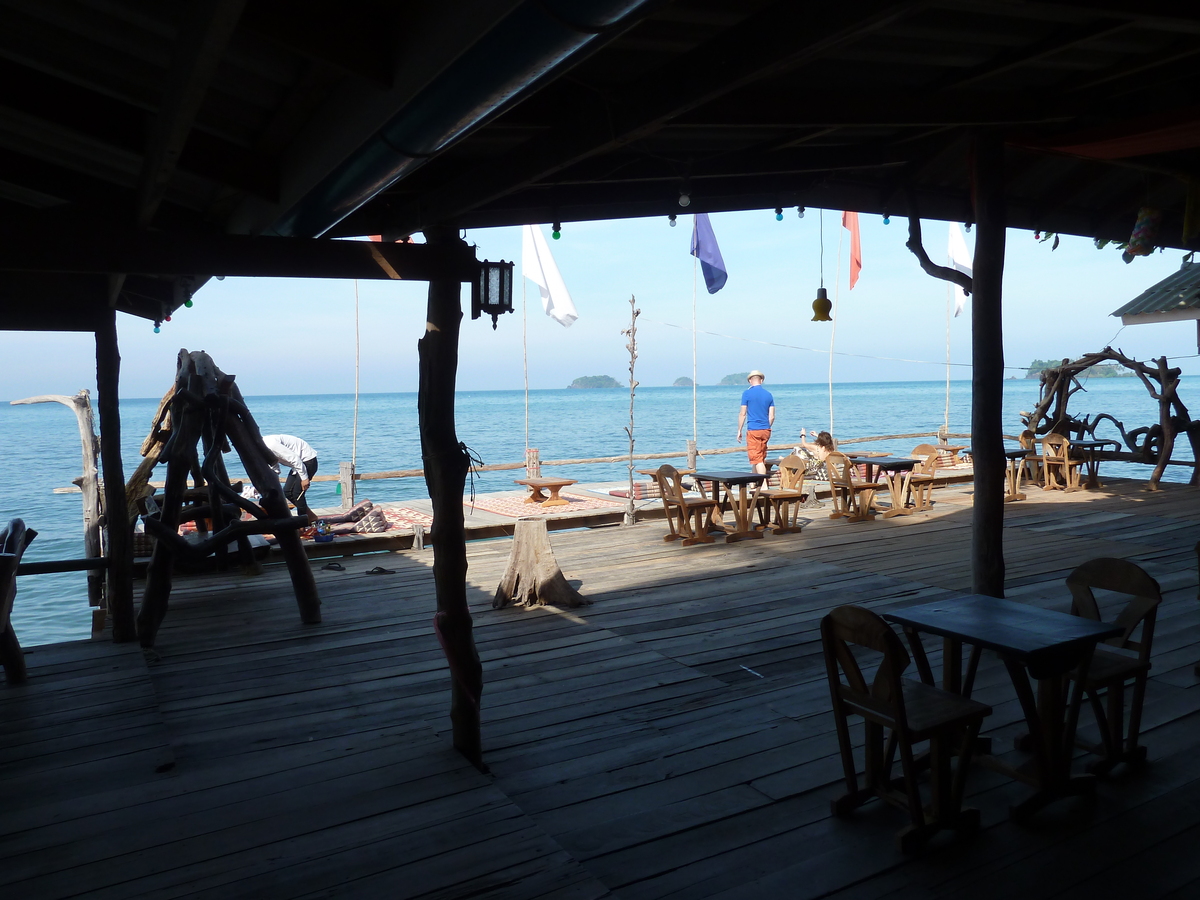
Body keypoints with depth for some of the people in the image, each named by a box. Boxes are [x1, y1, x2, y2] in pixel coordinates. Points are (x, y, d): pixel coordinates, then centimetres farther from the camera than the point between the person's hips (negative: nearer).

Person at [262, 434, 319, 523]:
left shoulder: (270, 444, -26)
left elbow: (294, 459, -27)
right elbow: (274, 472, 10)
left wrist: (304, 478, -24)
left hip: (308, 460, -10)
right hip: (299, 462, 10)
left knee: (297, 493, -11)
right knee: (287, 492, 6)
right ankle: (310, 516, 16)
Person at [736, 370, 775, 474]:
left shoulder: (747, 393, -6)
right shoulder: (768, 394, 7)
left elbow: (742, 414, -7)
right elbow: (772, 416, 7)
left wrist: (739, 430, 1)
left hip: (753, 430, -5)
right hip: (765, 430, 5)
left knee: (757, 459, -5)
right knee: (761, 458, 15)